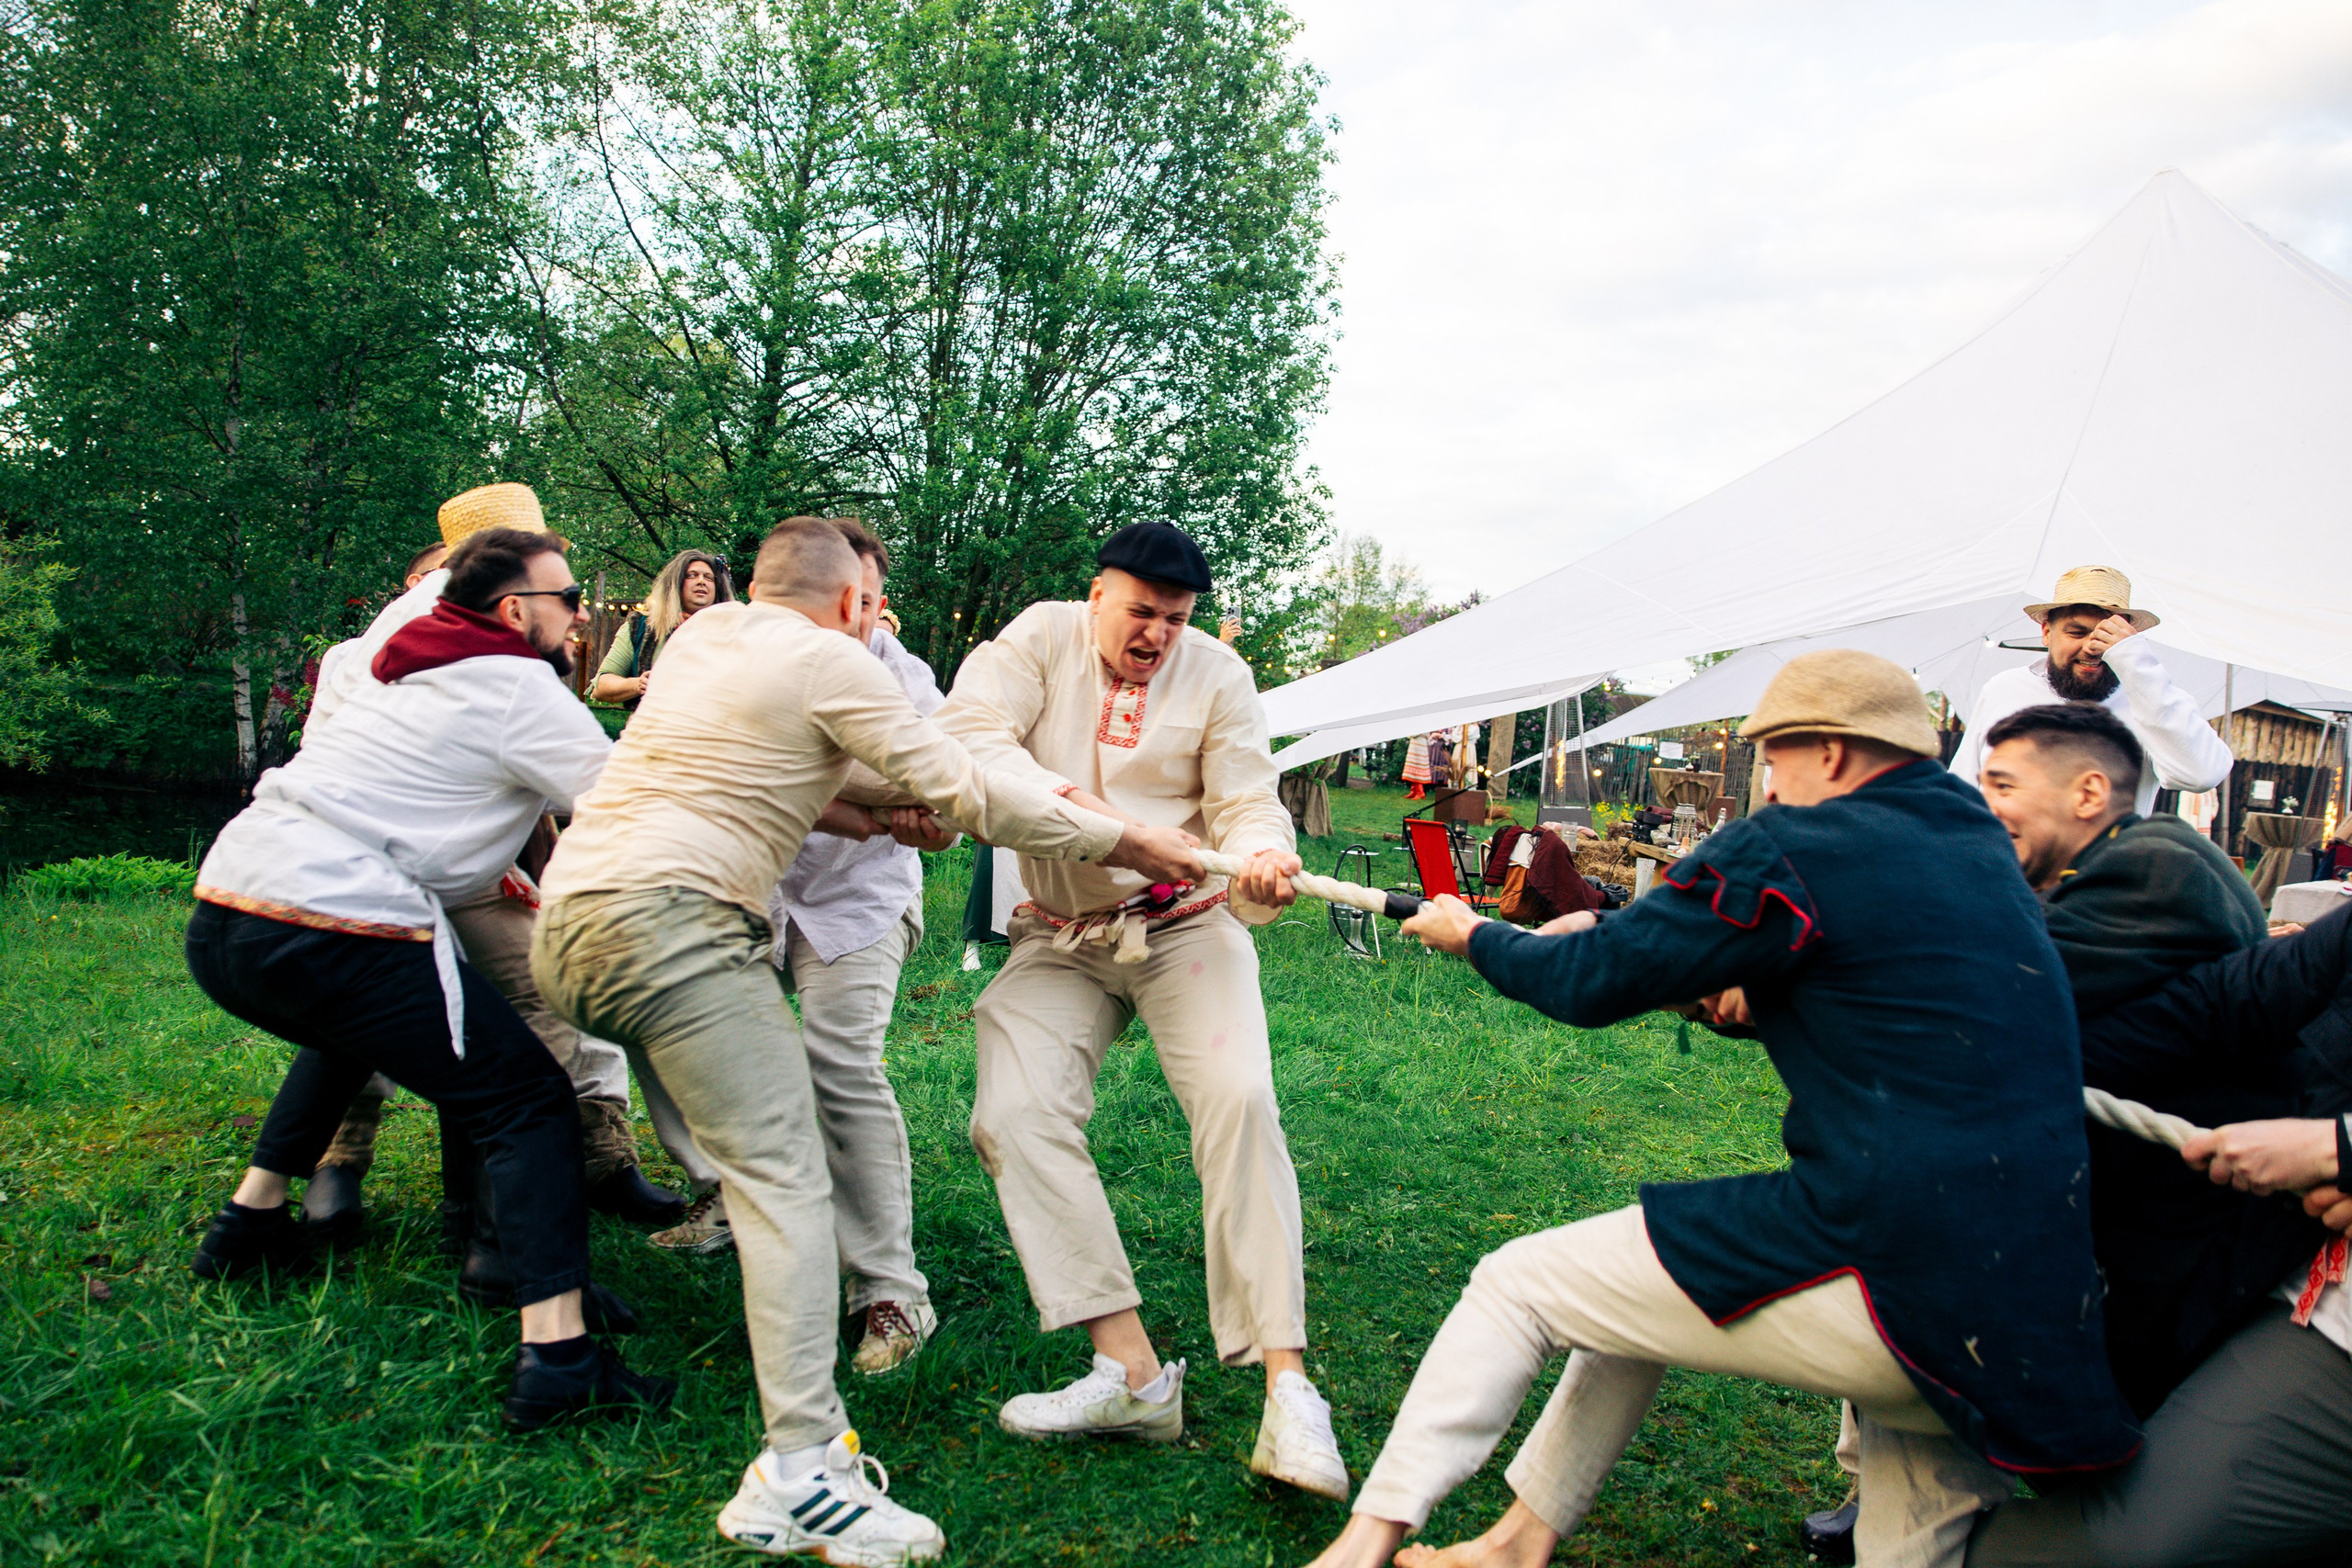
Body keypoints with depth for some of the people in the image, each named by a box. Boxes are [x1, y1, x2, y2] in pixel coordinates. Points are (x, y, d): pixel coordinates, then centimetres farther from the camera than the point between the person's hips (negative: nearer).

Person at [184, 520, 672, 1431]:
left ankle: (251, 1222, 43)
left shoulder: (420, 673, 23)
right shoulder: (518, 689, -2)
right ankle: (556, 1354, -15)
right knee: (527, 1102, -4)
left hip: (220, 915, 9)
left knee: (352, 1030, 39)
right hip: (330, 931, -9)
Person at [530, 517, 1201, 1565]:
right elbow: (968, 793, -5)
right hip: (669, 916, -9)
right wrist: (1124, 844, 2)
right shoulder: (830, 664, -1)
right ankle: (802, 1473, -22)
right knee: (787, 1177, -13)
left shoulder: (699, 632, 21)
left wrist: (869, 819, 25)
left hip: (567, 913, 9)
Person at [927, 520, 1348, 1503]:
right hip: (1060, 938, 1)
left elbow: (1245, 800, -4)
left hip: (1188, 926, -1)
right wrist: (1068, 800, -28)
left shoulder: (1216, 670, 2)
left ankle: (1286, 1384, -21)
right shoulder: (1041, 637, 1)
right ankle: (1132, 1371, -15)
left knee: (1239, 1101, -23)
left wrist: (1261, 854, -28)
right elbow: (968, 732, -13)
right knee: (1014, 1111, -19)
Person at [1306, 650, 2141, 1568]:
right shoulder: (1980, 847, 14)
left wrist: (1471, 935, 15)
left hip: (1890, 1278, -8)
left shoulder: (1795, 849, -10)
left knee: (1515, 1283, 3)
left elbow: (1591, 983, -3)